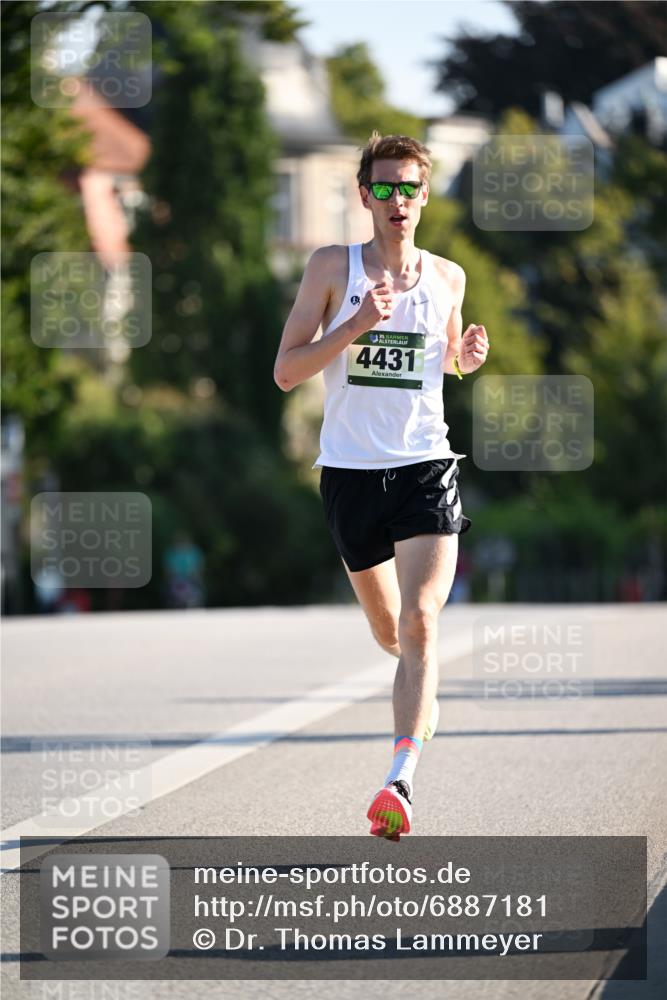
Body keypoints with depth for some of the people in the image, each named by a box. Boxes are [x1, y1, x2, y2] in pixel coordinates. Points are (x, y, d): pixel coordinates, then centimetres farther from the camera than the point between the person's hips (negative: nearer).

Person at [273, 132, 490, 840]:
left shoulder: (447, 277, 6)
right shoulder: (332, 268, -1)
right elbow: (285, 371, -6)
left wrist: (467, 355, 1)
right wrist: (358, 324, -19)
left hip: (425, 470, 0)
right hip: (351, 470, 0)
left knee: (419, 625, -19)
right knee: (389, 633, 14)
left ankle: (400, 781, -25)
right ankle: (423, 699, 50)